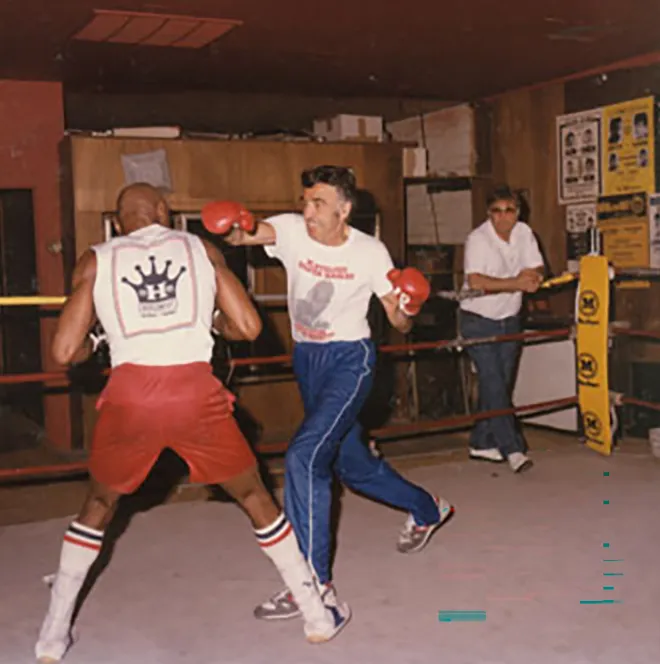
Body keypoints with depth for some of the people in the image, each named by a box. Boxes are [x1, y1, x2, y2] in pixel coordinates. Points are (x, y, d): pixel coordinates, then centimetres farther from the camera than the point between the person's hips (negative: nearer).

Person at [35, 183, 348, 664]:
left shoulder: (96, 261, 13)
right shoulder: (201, 249, 15)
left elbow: (65, 352, 9)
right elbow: (249, 327, 10)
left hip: (130, 396, 1)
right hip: (196, 393, 0)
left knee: (99, 505, 27)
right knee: (255, 497, 21)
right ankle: (317, 616, 28)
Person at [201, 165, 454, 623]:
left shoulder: (370, 252, -10)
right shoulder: (292, 230, -6)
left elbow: (399, 324, -5)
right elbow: (245, 235, -25)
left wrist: (407, 309, -27)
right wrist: (233, 231, -47)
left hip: (350, 360, -5)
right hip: (307, 360, 5)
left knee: (304, 456, -21)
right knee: (352, 465, 19)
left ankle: (314, 583, -11)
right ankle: (426, 510, 46)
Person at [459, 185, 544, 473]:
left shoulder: (524, 233, 1)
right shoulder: (477, 239, -17)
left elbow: (537, 269, 3)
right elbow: (475, 281, -29)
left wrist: (532, 276, -21)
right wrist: (516, 283, -32)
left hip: (509, 320, 6)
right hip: (478, 321, -6)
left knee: (500, 384, 9)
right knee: (493, 384, -12)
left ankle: (481, 442, 21)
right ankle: (513, 448, -11)